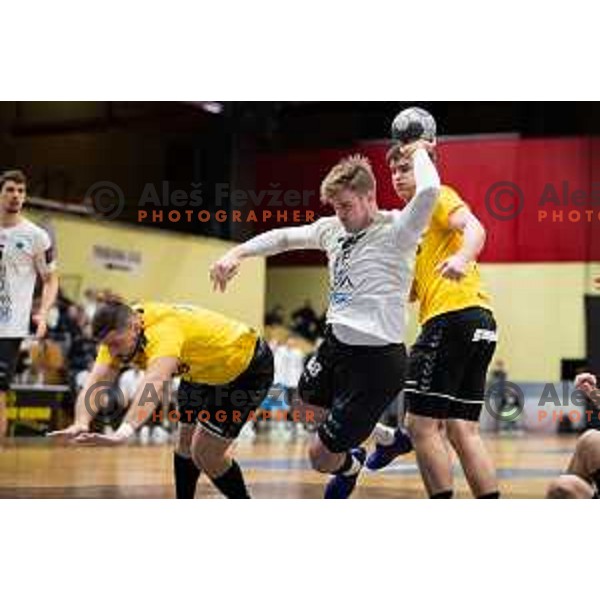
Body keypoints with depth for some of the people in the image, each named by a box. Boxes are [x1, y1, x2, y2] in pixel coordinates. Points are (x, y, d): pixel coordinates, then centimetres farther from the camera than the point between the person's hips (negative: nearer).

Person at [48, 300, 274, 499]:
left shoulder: (163, 330, -41)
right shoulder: (118, 336, -17)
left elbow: (154, 384, -58)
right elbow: (95, 382, -28)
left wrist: (123, 432, -72)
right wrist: (81, 424, -49)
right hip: (204, 371, 8)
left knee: (206, 453, -11)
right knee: (185, 444, 12)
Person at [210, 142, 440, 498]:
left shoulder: (396, 231, -17)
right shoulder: (332, 229, 5)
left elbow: (429, 191, -35)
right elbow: (284, 237, 20)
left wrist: (419, 152, -16)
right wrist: (237, 254, 10)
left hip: (377, 359, -9)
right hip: (337, 342, 9)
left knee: (322, 457, -1)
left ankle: (350, 467, 36)